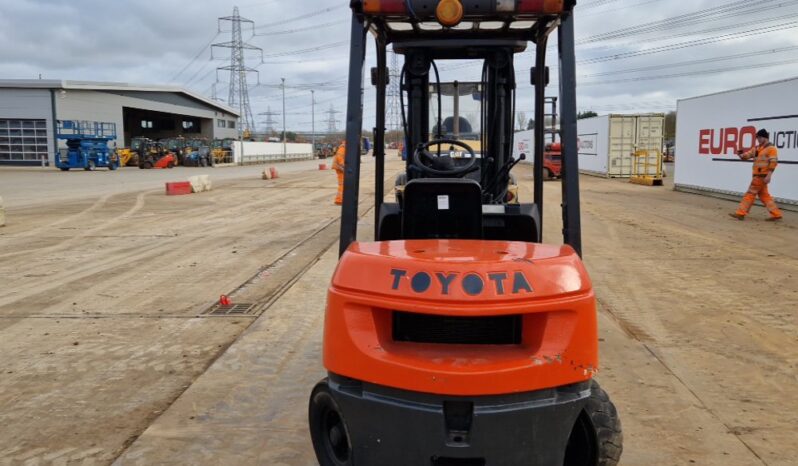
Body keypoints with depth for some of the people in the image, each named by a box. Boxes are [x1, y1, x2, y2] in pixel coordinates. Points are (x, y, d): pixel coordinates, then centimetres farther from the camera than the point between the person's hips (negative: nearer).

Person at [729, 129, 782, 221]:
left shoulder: (771, 148, -9)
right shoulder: (757, 148, 17)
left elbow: (773, 162, -16)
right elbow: (747, 155, 13)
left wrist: (769, 175, -24)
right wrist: (741, 154, -11)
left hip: (762, 176, -9)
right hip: (757, 175, 9)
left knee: (750, 193, -7)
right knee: (764, 195, 11)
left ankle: (740, 213, -4)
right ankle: (776, 214, 15)